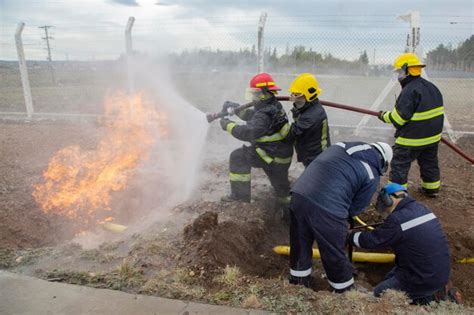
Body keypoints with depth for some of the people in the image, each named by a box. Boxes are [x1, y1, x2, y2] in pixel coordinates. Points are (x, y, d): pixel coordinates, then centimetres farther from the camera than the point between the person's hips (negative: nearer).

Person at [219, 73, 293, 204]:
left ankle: (240, 195, 8)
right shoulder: (273, 106, 4)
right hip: (282, 153, 9)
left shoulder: (266, 114, -27)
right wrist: (236, 108, 7)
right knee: (280, 185, 24)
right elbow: (253, 116, 15)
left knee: (238, 157, 1)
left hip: (274, 155, -9)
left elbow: (248, 133, -33)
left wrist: (228, 125, -20)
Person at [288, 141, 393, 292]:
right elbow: (356, 209, 8)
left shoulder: (343, 145, 19)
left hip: (299, 194, 6)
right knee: (334, 254, 18)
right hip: (327, 210, -5)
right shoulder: (372, 176, 5)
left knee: (300, 245, 25)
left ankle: (298, 281, 47)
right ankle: (345, 290, 41)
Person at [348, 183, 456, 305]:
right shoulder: (422, 209, 1)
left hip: (425, 280, -8)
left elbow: (372, 240, -14)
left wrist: (350, 236, 2)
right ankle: (435, 289, 14)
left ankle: (427, 298, 2)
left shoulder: (397, 219, -23)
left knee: (379, 293, 8)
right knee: (389, 279, 24)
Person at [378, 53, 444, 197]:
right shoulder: (432, 87, 8)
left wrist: (384, 116, -5)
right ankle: (432, 189, 34)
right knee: (429, 162, 21)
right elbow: (433, 111, 14)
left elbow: (398, 117, -22)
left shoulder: (409, 90, -22)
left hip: (412, 138, -9)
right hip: (433, 136, 9)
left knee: (399, 164, 2)